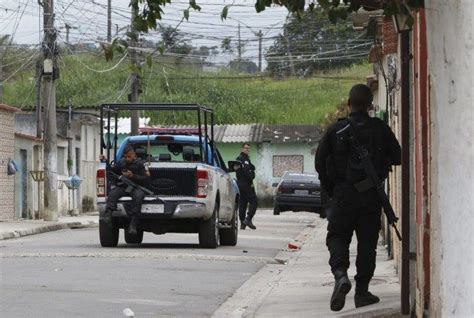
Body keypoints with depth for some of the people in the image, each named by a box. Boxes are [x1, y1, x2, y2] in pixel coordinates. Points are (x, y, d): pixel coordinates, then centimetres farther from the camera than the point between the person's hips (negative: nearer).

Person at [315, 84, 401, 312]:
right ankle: (362, 291, 7)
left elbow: (320, 163, 1)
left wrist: (330, 190, 14)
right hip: (371, 195, 1)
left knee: (337, 236, 8)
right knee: (367, 242, 8)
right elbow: (397, 158, 4)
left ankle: (340, 274, -19)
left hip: (343, 193, -1)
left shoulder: (336, 130, -2)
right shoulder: (381, 129, -1)